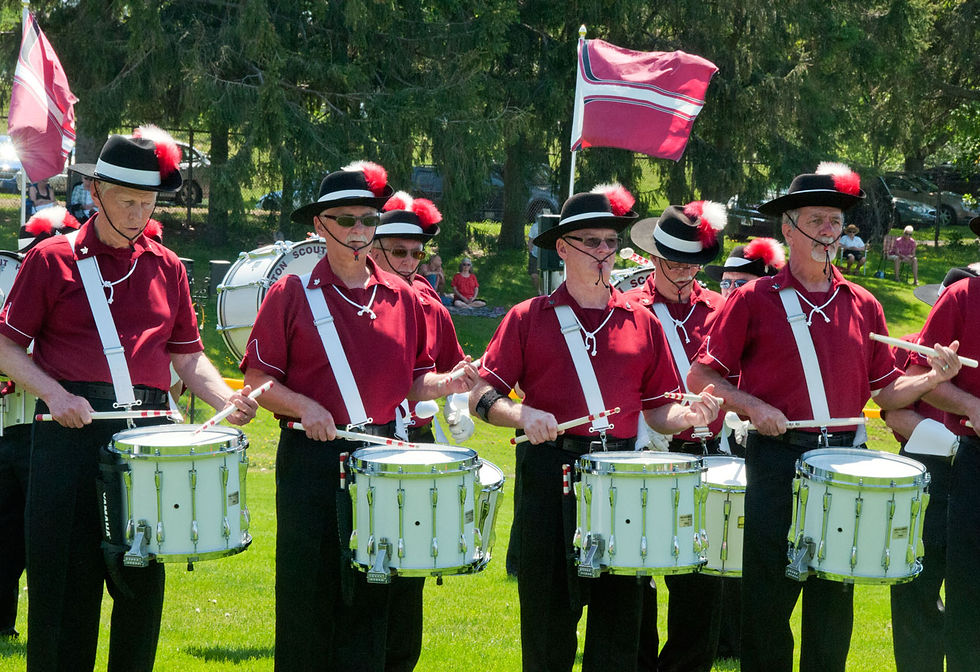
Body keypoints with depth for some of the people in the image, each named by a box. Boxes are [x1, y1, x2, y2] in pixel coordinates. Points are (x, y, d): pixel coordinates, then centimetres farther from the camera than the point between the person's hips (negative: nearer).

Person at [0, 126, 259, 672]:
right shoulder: (52, 259, 2)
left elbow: (188, 356, 16)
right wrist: (55, 395, -15)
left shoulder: (167, 268, 14)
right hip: (72, 433, -3)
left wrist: (228, 399, -3)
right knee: (66, 583, -2)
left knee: (142, 581, 5)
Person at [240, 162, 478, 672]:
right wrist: (302, 406, -17)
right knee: (311, 607, 2)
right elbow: (257, 379, -1)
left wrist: (446, 383, -4)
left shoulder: (400, 297, 11)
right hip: (313, 462, -3)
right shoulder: (291, 294, 1)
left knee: (392, 611, 3)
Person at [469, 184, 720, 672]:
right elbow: (481, 397, 0)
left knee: (619, 611, 4)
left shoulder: (643, 323, 12)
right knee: (548, 615, 1)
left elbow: (657, 411, 14)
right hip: (550, 476, -2)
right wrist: (523, 415, -19)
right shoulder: (528, 318, 5)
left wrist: (688, 416, -7)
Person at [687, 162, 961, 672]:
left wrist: (933, 378, -6)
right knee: (769, 596, 1)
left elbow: (887, 390, 11)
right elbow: (700, 376, 0)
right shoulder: (753, 301, -1)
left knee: (835, 596, 8)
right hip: (777, 460, -3)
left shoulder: (862, 305, 10)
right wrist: (751, 405, -14)